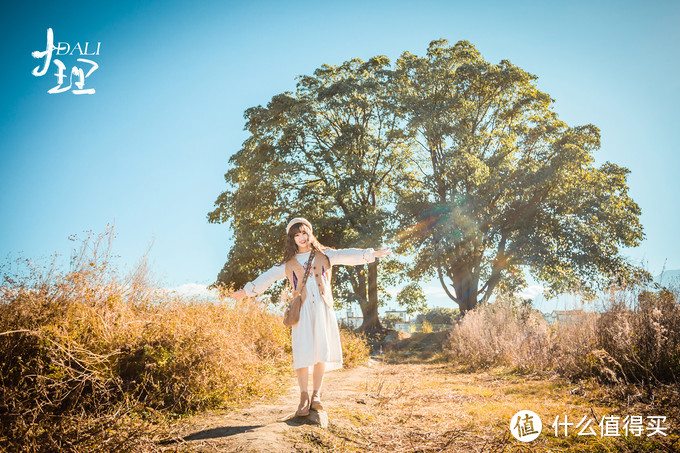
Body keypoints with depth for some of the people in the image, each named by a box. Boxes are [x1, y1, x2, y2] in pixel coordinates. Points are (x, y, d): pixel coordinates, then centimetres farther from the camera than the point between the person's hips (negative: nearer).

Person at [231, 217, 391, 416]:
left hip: (322, 307, 0)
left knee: (322, 350, -3)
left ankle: (316, 394, 6)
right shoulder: (288, 263, 14)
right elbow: (269, 277, 12)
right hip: (302, 309, 0)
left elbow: (347, 256, 3)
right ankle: (304, 396, -2)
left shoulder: (324, 255, 13)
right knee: (302, 351, -9)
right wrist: (248, 290, 4)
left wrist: (371, 254, -9)